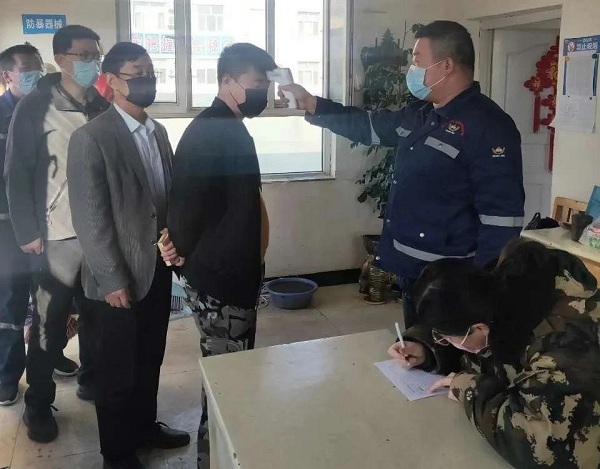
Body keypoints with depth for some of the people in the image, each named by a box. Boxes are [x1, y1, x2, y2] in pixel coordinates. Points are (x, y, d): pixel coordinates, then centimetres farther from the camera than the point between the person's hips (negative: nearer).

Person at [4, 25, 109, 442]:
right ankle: (39, 403, 22)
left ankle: (92, 379, 33)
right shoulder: (34, 107, -5)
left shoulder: (103, 107, 6)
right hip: (58, 234, -3)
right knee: (50, 323, 5)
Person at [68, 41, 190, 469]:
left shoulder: (159, 132, 8)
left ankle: (145, 425, 42)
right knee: (118, 369, 11)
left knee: (150, 359, 20)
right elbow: (89, 218, -16)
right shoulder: (91, 138, -15)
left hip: (158, 267, 6)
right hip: (120, 275, -6)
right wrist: (113, 279, -16)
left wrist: (178, 241, 1)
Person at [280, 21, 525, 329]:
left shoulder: (487, 126, -19)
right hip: (412, 272, 9)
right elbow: (368, 126, 24)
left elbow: (502, 217, -22)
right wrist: (312, 104, 17)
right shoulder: (420, 115, 9)